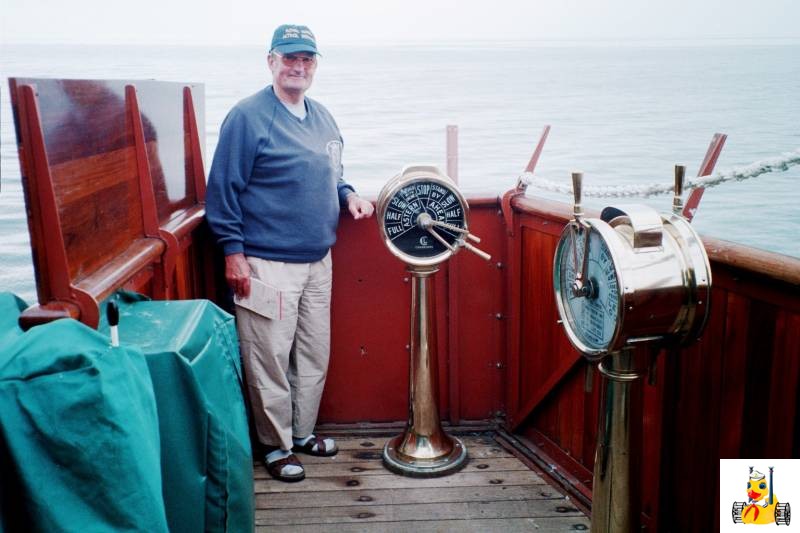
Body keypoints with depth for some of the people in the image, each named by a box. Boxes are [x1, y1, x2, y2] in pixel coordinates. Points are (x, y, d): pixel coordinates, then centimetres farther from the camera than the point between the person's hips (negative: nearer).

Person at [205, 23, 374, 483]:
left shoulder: (322, 117, 12)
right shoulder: (248, 116, -10)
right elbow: (224, 188, -11)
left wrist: (348, 195, 4)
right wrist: (233, 252, -15)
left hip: (318, 260, 7)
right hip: (267, 263, -7)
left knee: (315, 354, 15)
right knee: (270, 359, 1)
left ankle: (303, 432, 33)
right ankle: (276, 447, 18)